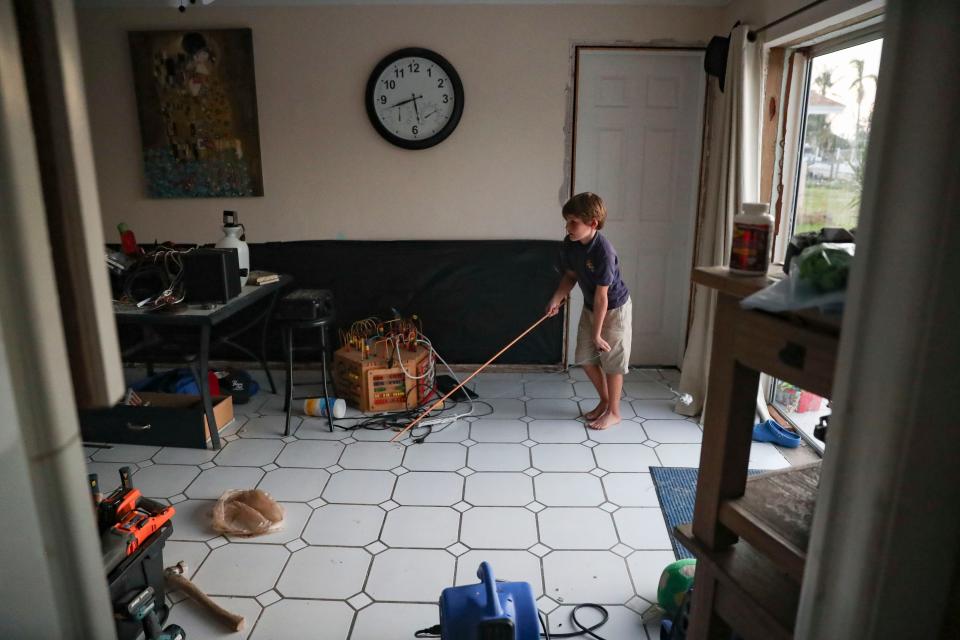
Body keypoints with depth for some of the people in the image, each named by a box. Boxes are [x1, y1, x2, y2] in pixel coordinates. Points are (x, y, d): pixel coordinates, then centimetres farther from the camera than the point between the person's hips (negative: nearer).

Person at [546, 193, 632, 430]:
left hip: (614, 309, -7)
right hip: (590, 307, 7)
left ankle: (614, 412, 23)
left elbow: (602, 296, -28)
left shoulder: (603, 251, -33)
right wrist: (556, 298, -12)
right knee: (585, 357, 12)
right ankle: (604, 400, 33)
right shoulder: (569, 244, -12)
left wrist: (597, 333, -22)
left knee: (612, 362, 4)